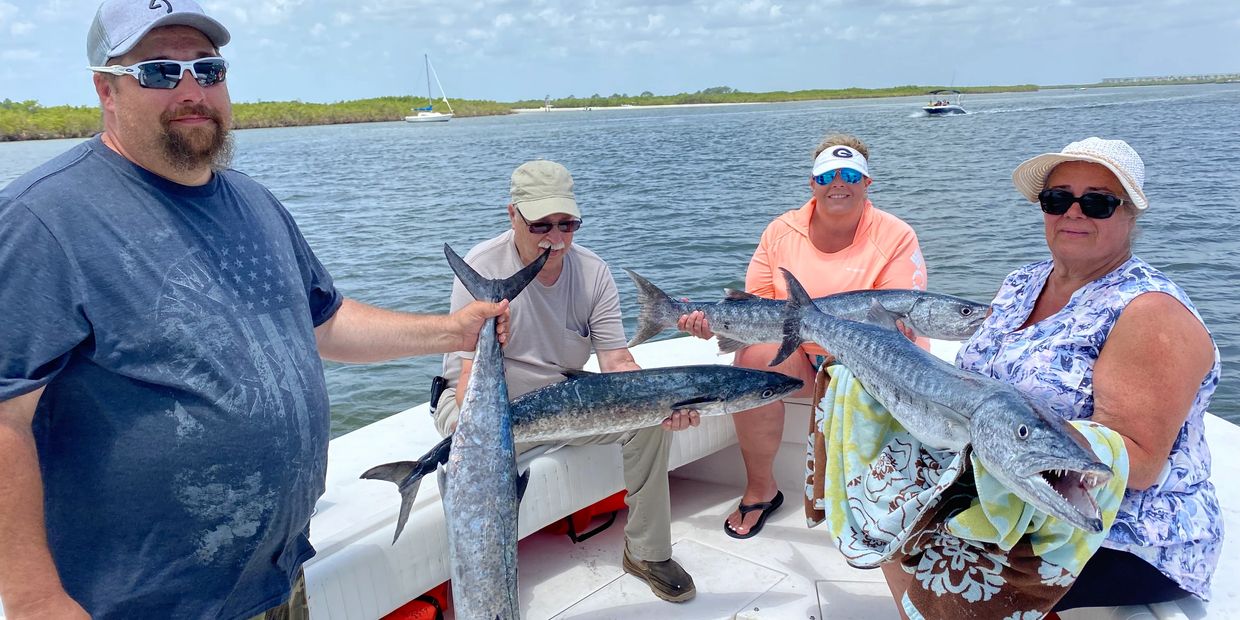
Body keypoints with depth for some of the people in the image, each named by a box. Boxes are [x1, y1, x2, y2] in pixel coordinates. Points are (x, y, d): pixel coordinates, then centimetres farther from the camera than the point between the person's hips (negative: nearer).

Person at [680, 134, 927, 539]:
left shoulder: (895, 237, -7)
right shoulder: (782, 232, 1)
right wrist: (713, 322, -19)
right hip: (800, 355, 2)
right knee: (754, 358, -28)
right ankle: (760, 490, -10)